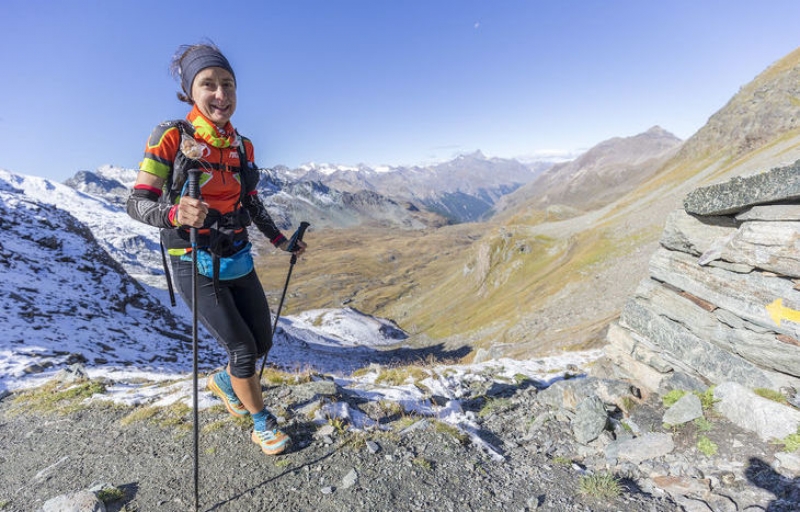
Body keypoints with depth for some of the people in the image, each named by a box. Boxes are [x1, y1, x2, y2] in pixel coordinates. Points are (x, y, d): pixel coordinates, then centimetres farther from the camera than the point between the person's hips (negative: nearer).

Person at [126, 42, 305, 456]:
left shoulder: (242, 145, 6)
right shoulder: (171, 136, -10)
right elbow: (136, 203, -14)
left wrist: (280, 240, 16)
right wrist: (175, 213, -35)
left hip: (238, 261, 6)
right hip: (196, 266, -5)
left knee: (263, 342, 11)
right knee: (242, 348, -4)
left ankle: (223, 381, 45)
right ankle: (261, 424, 23)